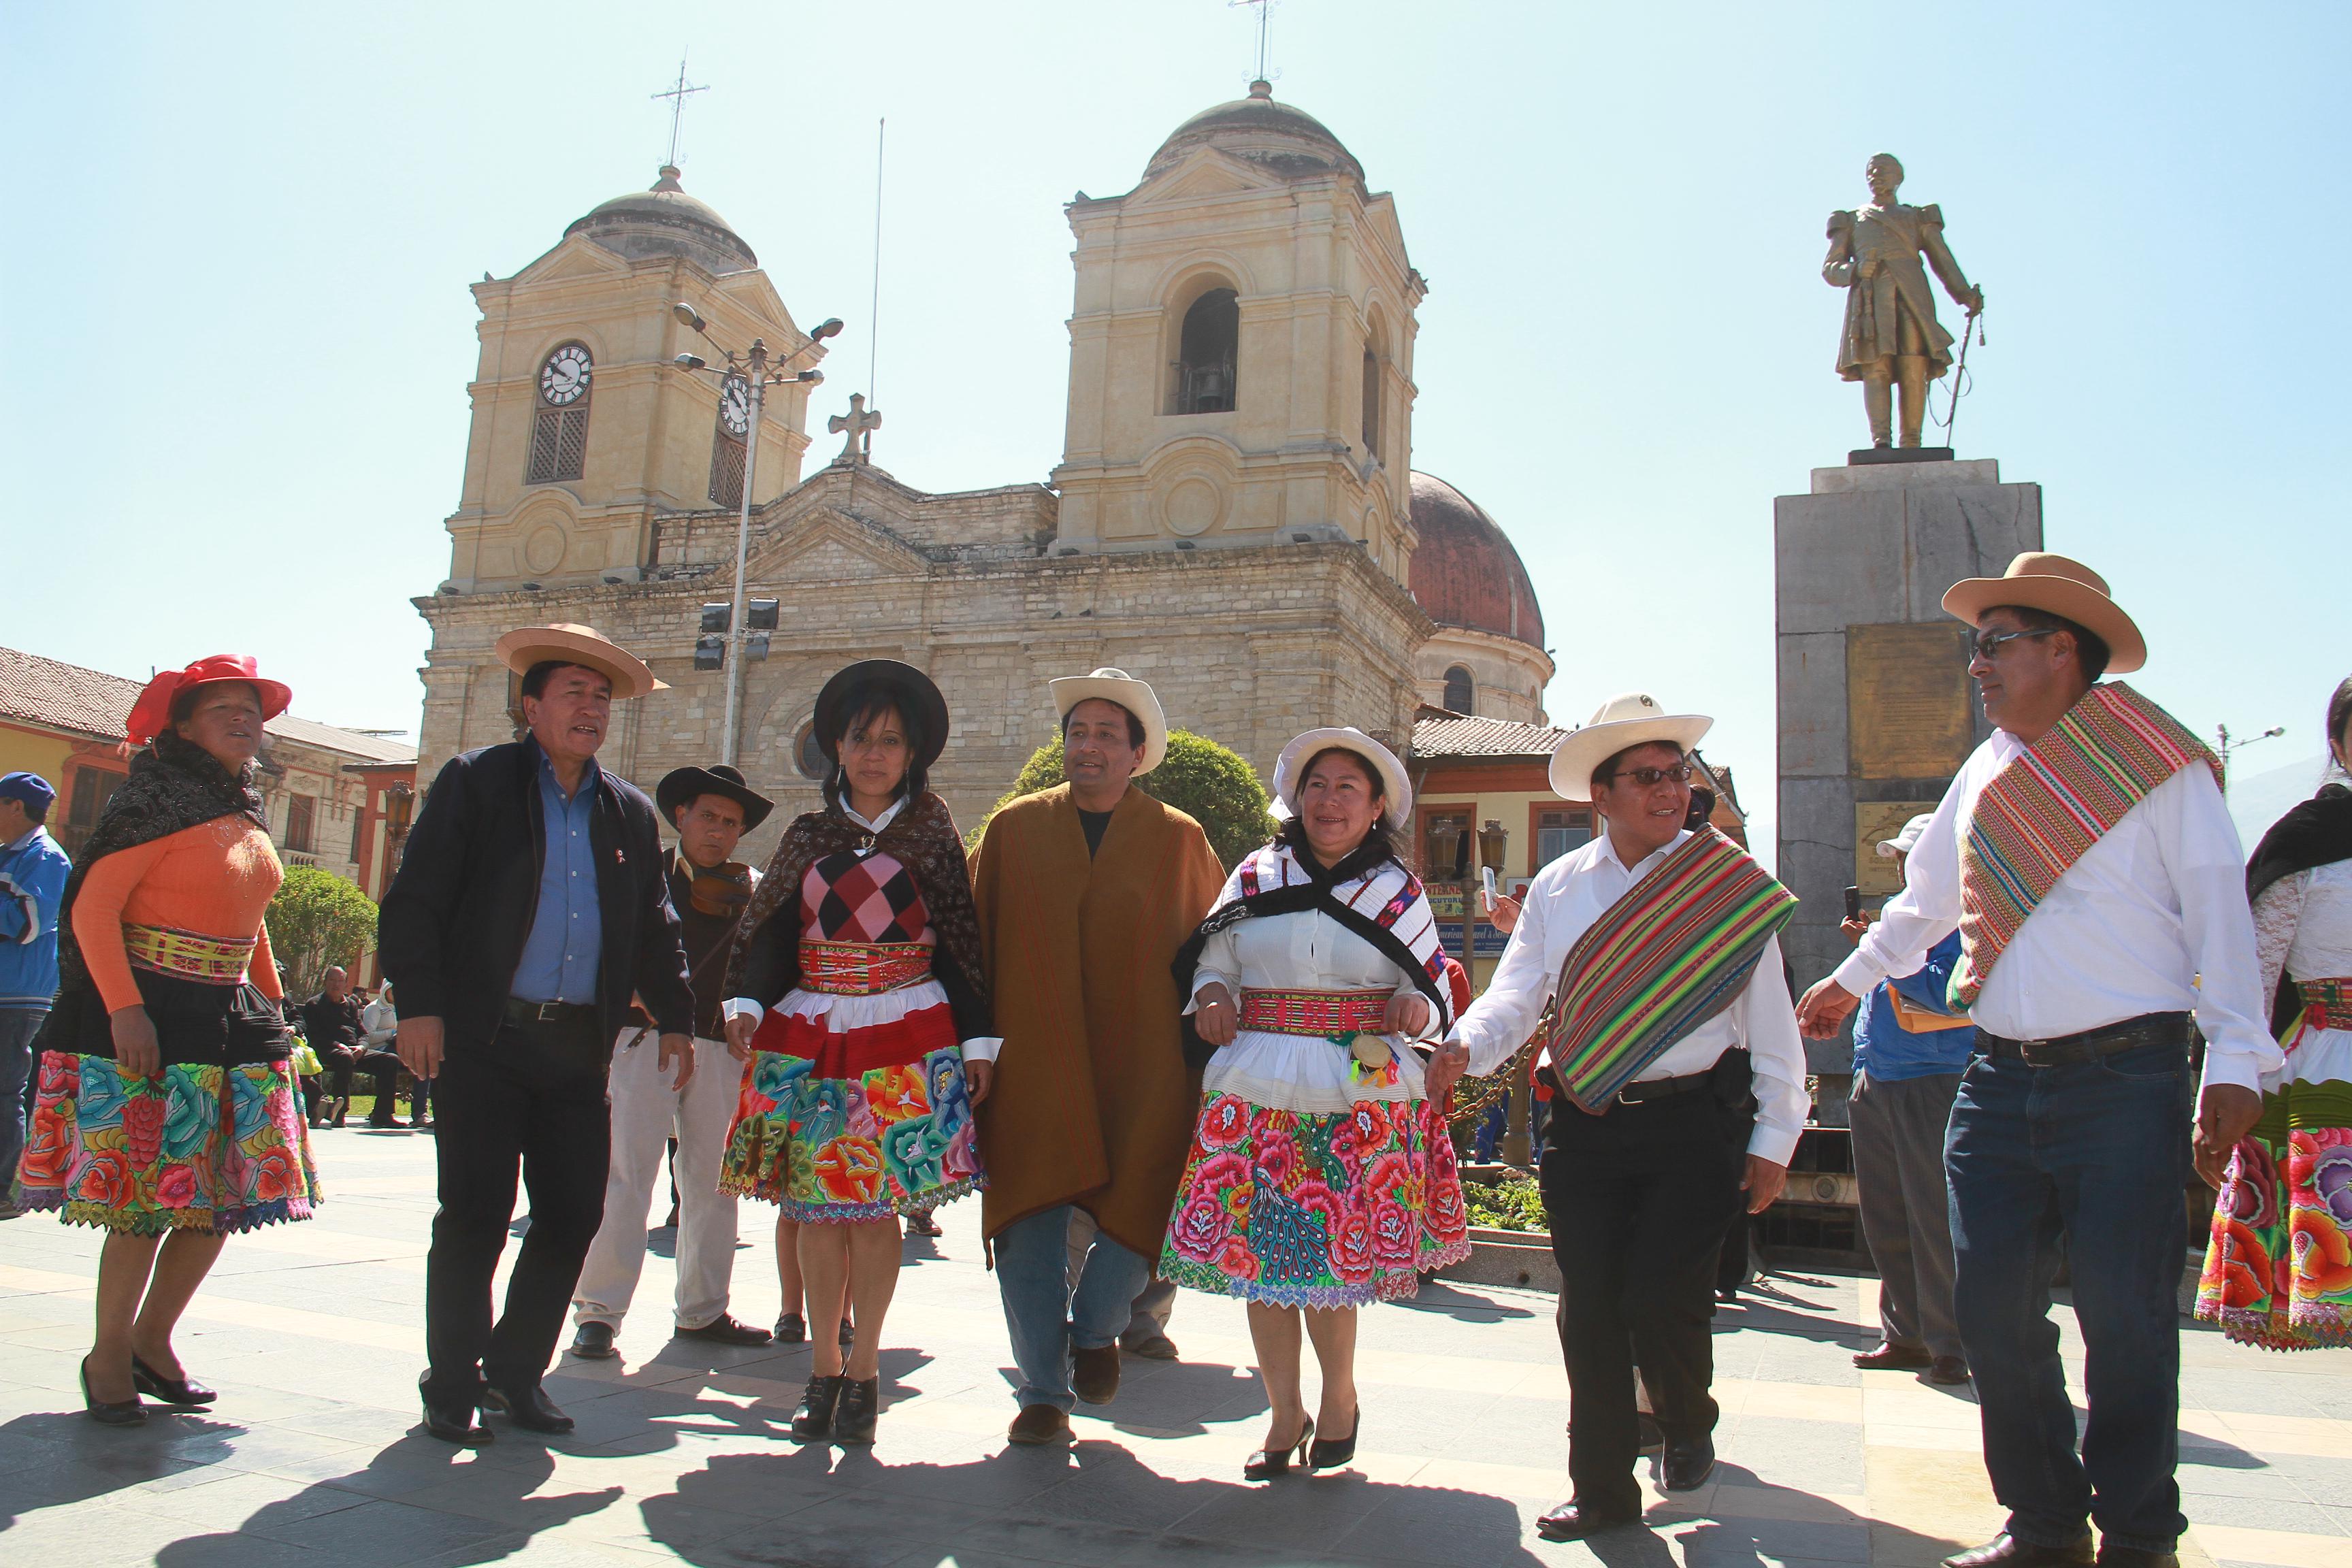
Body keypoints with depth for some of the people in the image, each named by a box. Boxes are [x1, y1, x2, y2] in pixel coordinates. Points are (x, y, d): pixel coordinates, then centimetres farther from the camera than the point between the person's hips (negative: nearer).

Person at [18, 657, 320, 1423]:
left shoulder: (249, 815, 15)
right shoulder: (157, 801, -8)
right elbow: (93, 906, -14)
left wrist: (273, 1007, 16)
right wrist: (125, 1010, -22)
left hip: (231, 1019, 8)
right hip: (149, 1019, -7)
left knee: (222, 1195, 8)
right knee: (147, 1196, -4)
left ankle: (153, 1340, 23)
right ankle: (109, 1355, 14)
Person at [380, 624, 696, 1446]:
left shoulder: (631, 813, 14)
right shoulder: (475, 782, 2)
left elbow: (655, 929, 18)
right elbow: (414, 900, -4)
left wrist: (674, 1019, 10)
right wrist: (418, 1005, -13)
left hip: (581, 1047, 4)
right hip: (485, 1039, -4)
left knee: (574, 1214, 5)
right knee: (475, 1213, 0)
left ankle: (515, 1370, 24)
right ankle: (453, 1386, 17)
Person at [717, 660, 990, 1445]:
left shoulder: (933, 838, 4)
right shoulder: (808, 836, 10)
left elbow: (959, 944, 4)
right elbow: (771, 932, 5)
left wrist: (976, 1041, 0)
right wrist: (745, 1003, -11)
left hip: (904, 1039, -2)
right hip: (809, 1035, 2)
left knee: (873, 1209, -2)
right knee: (815, 1206, 4)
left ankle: (863, 1367, 12)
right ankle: (823, 1364, 18)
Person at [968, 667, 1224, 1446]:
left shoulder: (1180, 840, 7)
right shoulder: (1014, 828, 9)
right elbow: (975, 940, 9)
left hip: (1140, 1066, -1)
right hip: (1029, 1059, 1)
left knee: (1139, 1212, -5)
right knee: (1029, 1225, 3)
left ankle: (1094, 1326, 28)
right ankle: (1044, 1391, 20)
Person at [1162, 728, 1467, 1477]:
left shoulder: (1398, 891, 9)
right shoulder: (1255, 876, 11)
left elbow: (1437, 995, 11)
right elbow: (1210, 963, 15)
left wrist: (1416, 1010, -12)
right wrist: (1212, 998, -7)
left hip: (1361, 1099, -1)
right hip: (1256, 1091, 2)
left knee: (1335, 1256, -4)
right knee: (1259, 1251, 2)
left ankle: (1340, 1398, 23)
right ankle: (1284, 1414, 21)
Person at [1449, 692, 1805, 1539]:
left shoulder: (1733, 885, 1)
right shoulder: (1558, 889, 8)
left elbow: (1772, 1021, 2)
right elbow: (1516, 997, 3)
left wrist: (1773, 1140, -1)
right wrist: (1467, 1043, -18)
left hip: (1697, 1126, -2)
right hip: (1587, 1128, 3)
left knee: (1660, 1300, -6)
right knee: (1589, 1309, 5)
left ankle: (1687, 1424, 29)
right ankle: (1602, 1490, 23)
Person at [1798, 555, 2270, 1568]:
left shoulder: (2157, 763, -1)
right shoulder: (1984, 775, 16)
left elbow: (2218, 909, -6)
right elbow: (1925, 901, 29)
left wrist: (2235, 1058, -14)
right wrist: (1851, 980, 39)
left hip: (2126, 1077, -5)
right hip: (2002, 1077, 6)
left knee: (2124, 1314, -1)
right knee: (1992, 1307, 5)